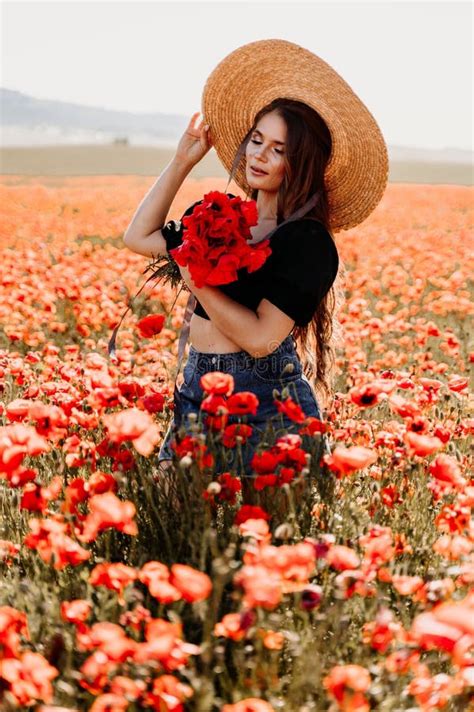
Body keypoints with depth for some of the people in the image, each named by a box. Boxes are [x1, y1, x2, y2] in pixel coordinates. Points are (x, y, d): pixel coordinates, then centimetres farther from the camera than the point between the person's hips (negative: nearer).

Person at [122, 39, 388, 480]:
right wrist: (183, 160, 12)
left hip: (266, 405, -7)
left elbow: (261, 338, -19)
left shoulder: (308, 243, -13)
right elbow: (138, 238, 13)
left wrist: (197, 282, -14)